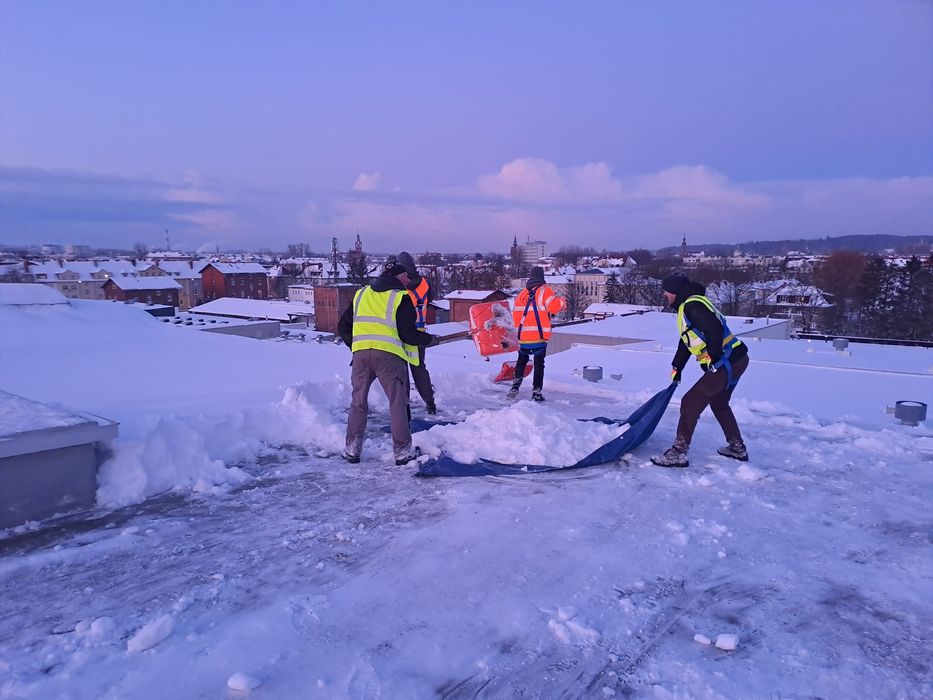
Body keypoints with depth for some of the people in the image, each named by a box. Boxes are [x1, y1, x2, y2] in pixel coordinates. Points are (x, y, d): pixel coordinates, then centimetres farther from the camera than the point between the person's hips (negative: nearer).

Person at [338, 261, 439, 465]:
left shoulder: (361, 294, 19)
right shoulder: (401, 297, 3)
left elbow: (343, 326, 19)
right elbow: (408, 334, -4)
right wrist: (430, 339, 12)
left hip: (360, 353, 4)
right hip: (389, 354, -4)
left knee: (358, 401, 14)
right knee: (398, 401, 6)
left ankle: (352, 449, 16)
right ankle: (402, 451, 10)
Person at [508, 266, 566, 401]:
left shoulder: (522, 293, 12)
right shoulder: (544, 290, -3)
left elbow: (515, 314, 13)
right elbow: (553, 307, -16)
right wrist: (562, 302, 5)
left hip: (523, 335, 4)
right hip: (539, 335, -4)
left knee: (522, 360, 21)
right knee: (539, 363, 5)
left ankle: (515, 386, 9)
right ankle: (536, 391, 2)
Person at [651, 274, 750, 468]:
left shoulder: (692, 305, -15)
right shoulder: (687, 307, 18)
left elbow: (715, 330, -27)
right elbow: (686, 342, 25)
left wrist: (711, 356, -20)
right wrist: (677, 368, 28)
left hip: (726, 363, -11)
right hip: (735, 361, 11)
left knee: (691, 402, -8)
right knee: (719, 403, 26)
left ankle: (678, 453, -4)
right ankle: (737, 448, 38)